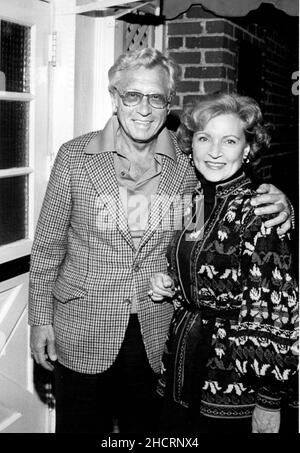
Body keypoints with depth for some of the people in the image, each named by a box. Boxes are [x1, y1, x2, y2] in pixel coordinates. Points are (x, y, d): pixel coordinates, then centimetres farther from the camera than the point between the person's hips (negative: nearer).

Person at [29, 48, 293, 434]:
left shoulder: (188, 165, -3)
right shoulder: (75, 156, -7)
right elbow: (48, 245, -1)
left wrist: (275, 206, -12)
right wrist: (40, 318, -2)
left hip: (156, 339, 2)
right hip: (82, 335, -1)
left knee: (145, 426, 19)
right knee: (81, 426, 14)